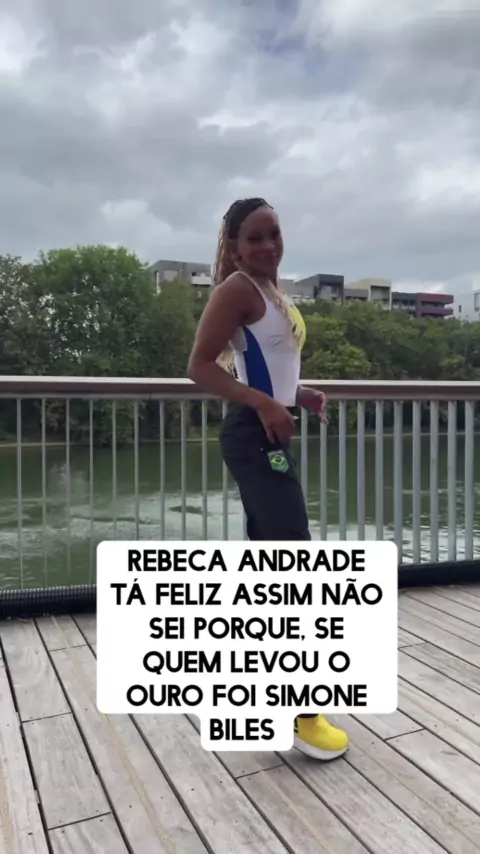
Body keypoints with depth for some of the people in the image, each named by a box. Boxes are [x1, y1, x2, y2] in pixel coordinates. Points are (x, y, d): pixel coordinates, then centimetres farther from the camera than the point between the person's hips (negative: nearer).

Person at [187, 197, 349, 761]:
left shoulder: (270, 292, 18)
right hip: (255, 438, -10)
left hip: (269, 436, 10)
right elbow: (200, 366, -18)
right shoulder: (238, 288, -10)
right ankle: (300, 711, -1)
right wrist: (265, 404, -28)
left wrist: (300, 395, 10)